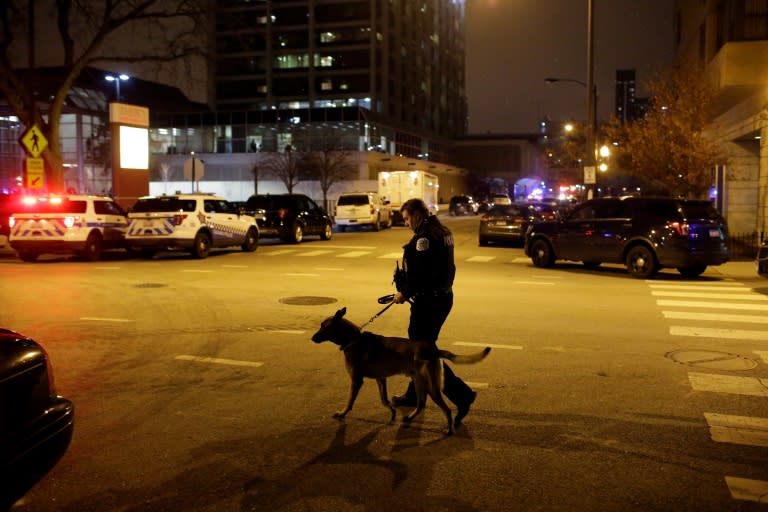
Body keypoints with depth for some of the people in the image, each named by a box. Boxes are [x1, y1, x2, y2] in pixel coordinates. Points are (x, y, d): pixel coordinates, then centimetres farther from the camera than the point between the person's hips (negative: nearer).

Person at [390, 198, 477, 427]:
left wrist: (404, 292, -8)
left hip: (428, 301, -10)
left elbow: (420, 273, -24)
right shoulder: (442, 232, 12)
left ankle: (462, 394, -7)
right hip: (443, 296, 10)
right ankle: (415, 394, 32)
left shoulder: (424, 237, -19)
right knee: (421, 346, 20)